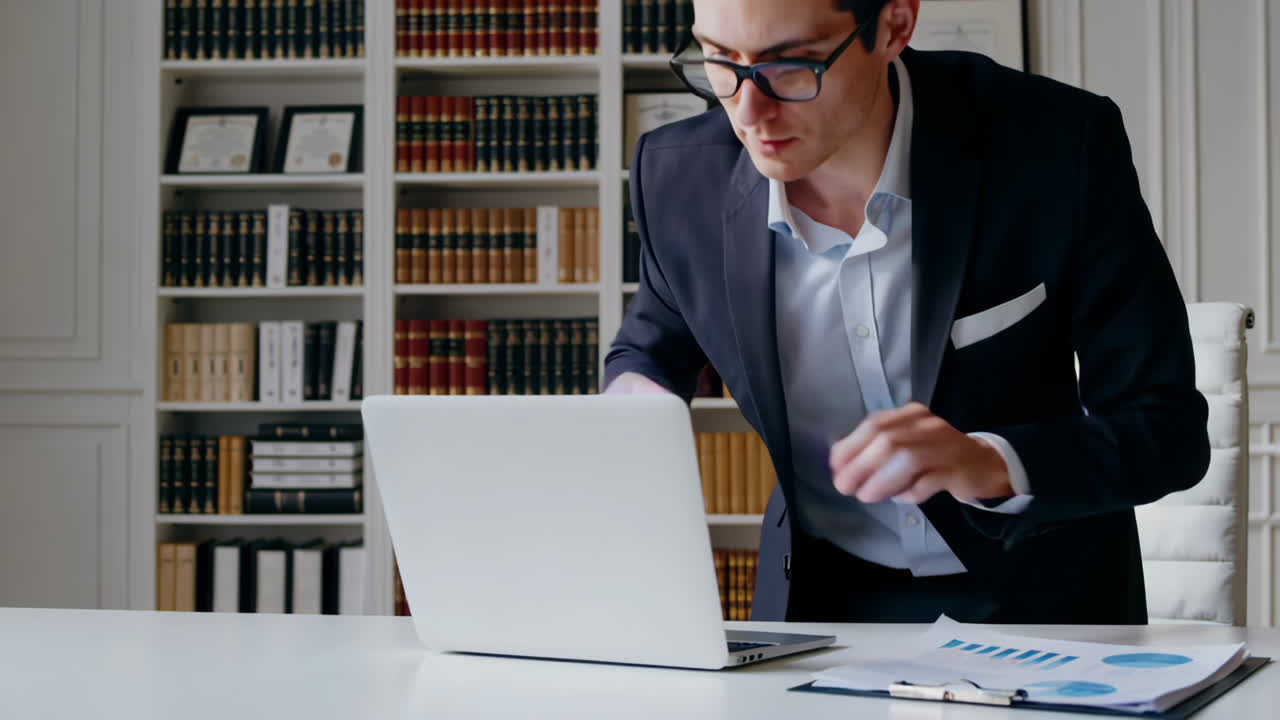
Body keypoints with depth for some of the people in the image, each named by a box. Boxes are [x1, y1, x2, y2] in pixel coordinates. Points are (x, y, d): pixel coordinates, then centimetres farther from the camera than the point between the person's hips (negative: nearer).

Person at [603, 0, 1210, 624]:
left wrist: (991, 463, -35)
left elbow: (1170, 429, -16)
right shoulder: (681, 175, -10)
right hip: (820, 597, 1)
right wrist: (631, 393, -12)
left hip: (1035, 599, 0)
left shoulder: (1063, 143, -20)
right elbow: (648, 347, 12)